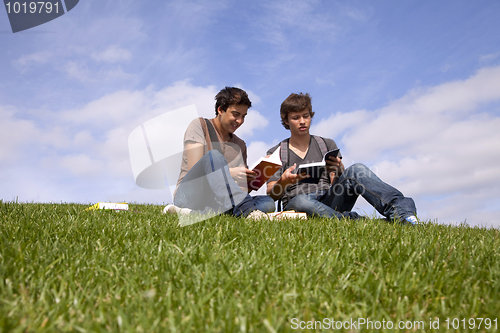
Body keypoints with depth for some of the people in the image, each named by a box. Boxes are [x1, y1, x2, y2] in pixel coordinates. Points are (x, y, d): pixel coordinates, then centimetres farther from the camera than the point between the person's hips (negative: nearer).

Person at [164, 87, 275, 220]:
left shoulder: (240, 145, 20)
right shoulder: (199, 125, 3)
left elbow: (242, 187, 15)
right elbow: (194, 169, -10)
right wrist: (229, 173, -22)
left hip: (218, 201, 5)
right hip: (188, 195, -5)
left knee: (268, 203, -22)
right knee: (214, 156, -32)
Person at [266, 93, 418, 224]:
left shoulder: (327, 144, 17)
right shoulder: (275, 153, 11)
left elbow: (336, 183, 10)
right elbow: (272, 195, 1)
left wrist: (339, 172, -14)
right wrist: (283, 182, -22)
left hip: (329, 201, 2)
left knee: (356, 170, -26)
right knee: (300, 201, -40)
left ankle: (401, 211, -43)